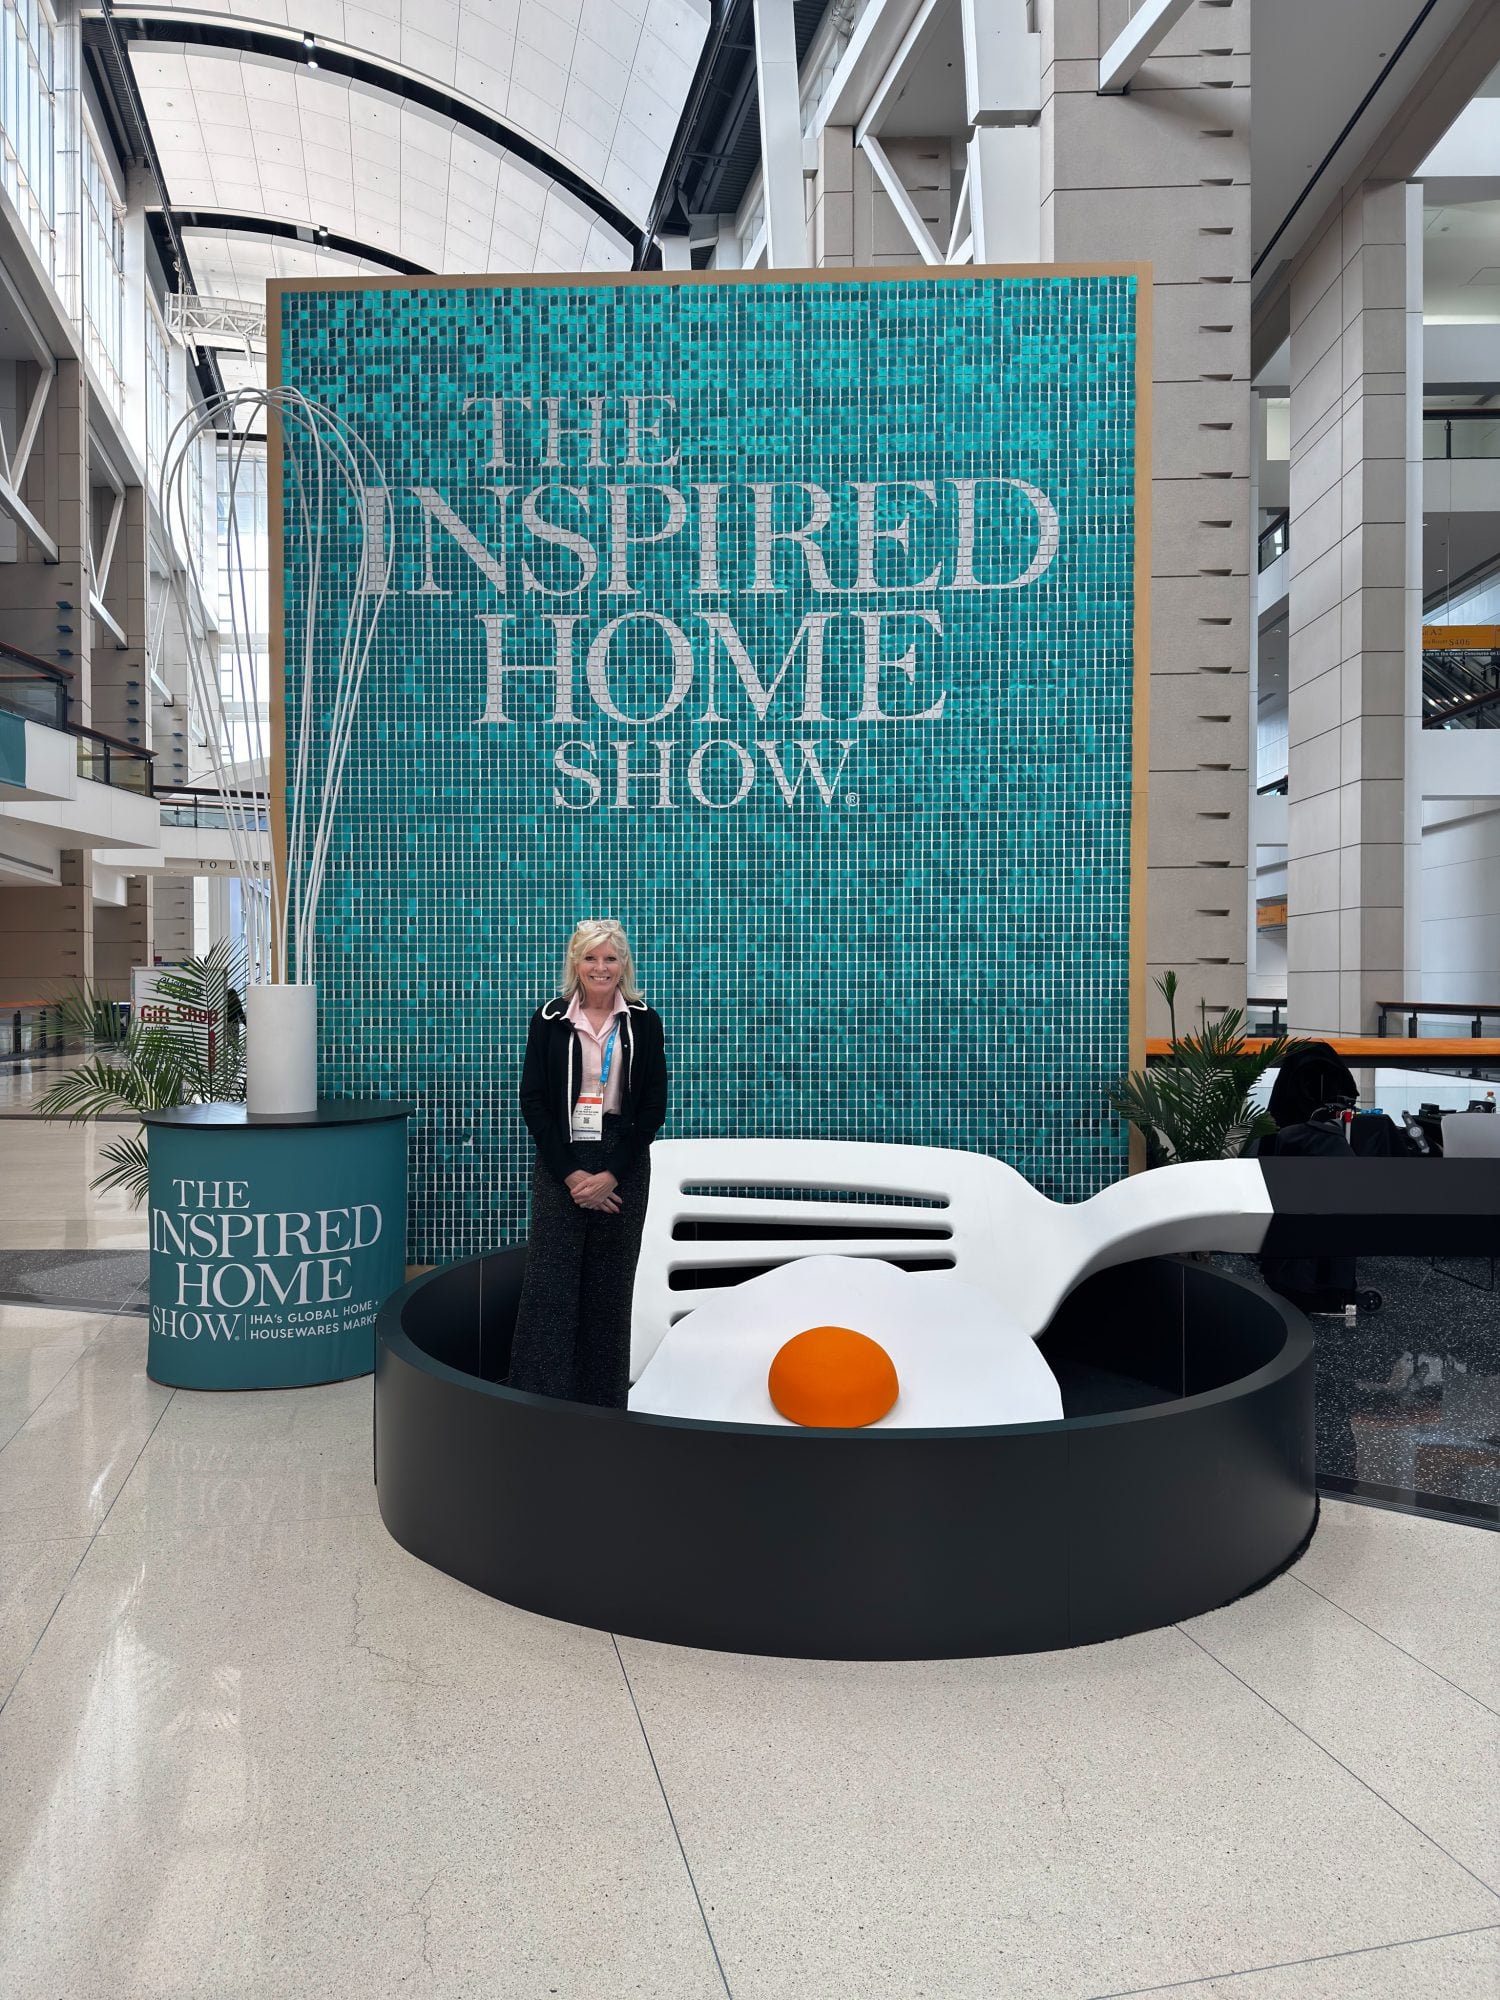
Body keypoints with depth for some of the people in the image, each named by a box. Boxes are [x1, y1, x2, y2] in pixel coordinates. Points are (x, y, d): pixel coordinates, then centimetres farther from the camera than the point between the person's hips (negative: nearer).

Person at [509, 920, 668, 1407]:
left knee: (610, 1289, 7)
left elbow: (653, 1107, 0)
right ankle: (536, 1399, 3)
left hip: (623, 1167, 1)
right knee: (548, 1286, -4)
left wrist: (612, 1175, -9)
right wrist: (570, 1173, -10)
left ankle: (602, 1401, 19)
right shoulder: (549, 1019, 1)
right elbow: (532, 1101, -1)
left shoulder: (644, 1023, 3)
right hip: (560, 1165, -1)